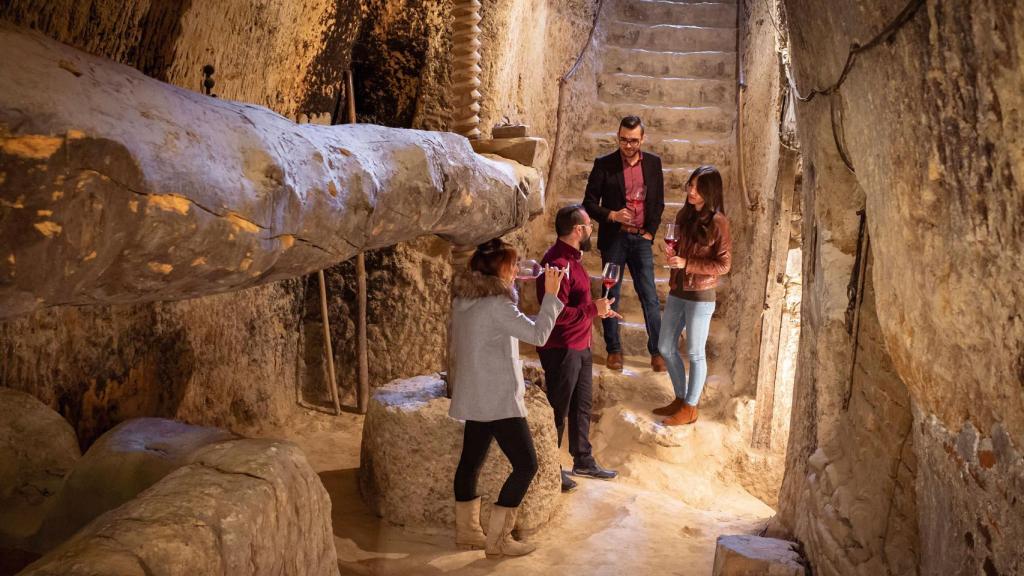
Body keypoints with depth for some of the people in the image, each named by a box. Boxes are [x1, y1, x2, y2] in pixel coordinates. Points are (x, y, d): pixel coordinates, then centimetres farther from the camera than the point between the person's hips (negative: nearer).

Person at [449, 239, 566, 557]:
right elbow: (538, 335, -19)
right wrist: (550, 293, -13)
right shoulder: (496, 303, -20)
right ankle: (497, 539, 2)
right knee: (526, 464, -2)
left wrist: (510, 288, 20)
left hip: (475, 396, 10)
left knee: (471, 460, 16)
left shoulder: (464, 298, 7)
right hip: (498, 398, -10)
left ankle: (466, 530, 27)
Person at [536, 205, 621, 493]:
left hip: (580, 345, 10)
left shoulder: (572, 257, 10)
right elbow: (557, 313, -29)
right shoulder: (557, 263, -24)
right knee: (557, 410, 4)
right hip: (561, 349, -10)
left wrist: (599, 308, 14)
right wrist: (593, 309, -23)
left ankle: (583, 460, 35)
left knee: (582, 405, 20)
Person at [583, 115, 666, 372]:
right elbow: (589, 203, -3)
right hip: (613, 238, -1)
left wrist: (650, 231, 2)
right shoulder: (604, 165, -5)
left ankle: (657, 351, 12)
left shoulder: (653, 163, 3)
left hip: (641, 238, 1)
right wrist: (612, 215, -19)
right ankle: (613, 350, 19)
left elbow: (658, 202, 11)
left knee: (650, 296, 2)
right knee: (611, 295, 7)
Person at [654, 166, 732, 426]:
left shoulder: (718, 223, -14)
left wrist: (687, 264, -21)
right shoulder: (683, 215, 4)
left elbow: (723, 265, -15)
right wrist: (672, 251, -2)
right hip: (676, 292, 7)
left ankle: (690, 409, 21)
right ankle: (680, 399, 32)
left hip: (700, 297, -7)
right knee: (666, 348, 13)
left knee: (695, 354, 6)